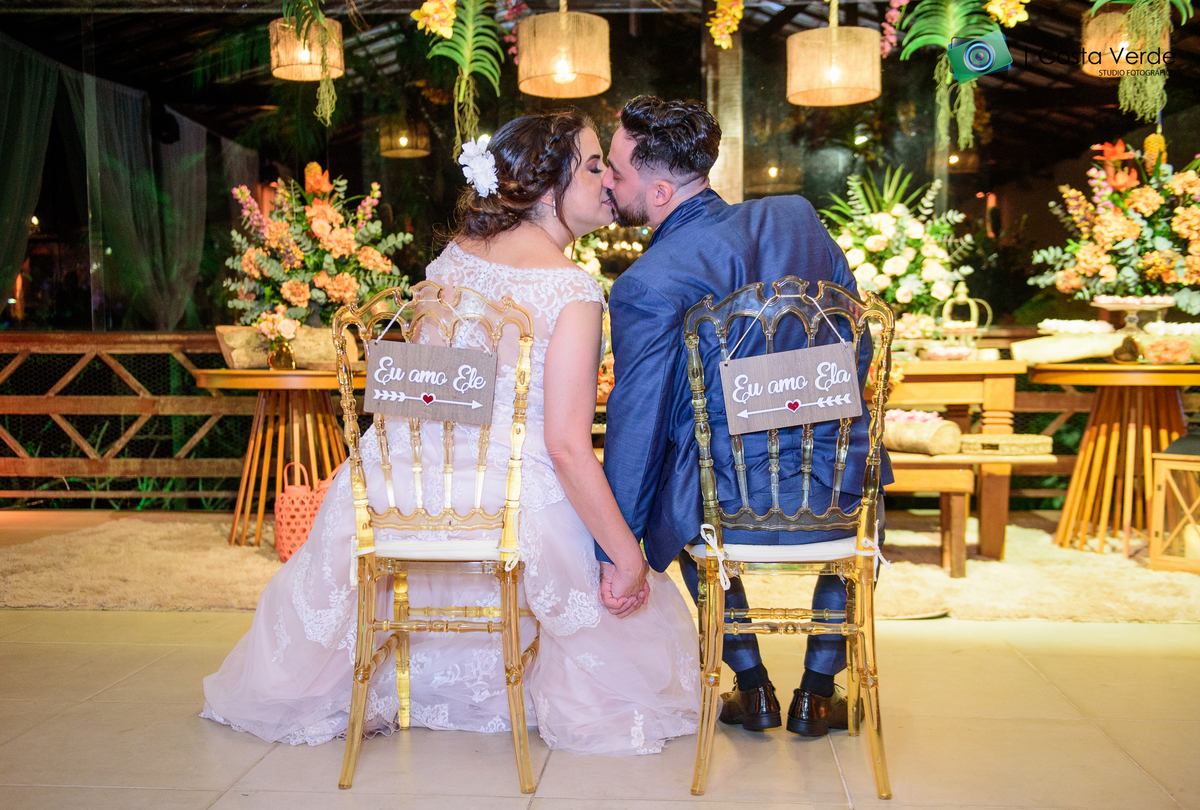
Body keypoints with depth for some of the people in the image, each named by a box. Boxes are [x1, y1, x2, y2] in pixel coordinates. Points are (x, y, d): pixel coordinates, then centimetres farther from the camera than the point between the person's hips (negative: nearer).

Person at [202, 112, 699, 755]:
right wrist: (627, 558, -15)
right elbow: (568, 447, -21)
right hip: (515, 504, -5)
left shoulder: (452, 256, 4)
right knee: (632, 592, 25)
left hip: (406, 481, 6)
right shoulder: (573, 291, -15)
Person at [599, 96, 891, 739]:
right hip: (835, 496, 4)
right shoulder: (797, 217, 0)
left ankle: (753, 689, 37)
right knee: (863, 503, 39)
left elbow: (635, 429, -12)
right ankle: (818, 694, 39)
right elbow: (859, 351, 9)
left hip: (731, 514, -3)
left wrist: (615, 554, 0)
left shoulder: (645, 287, -16)